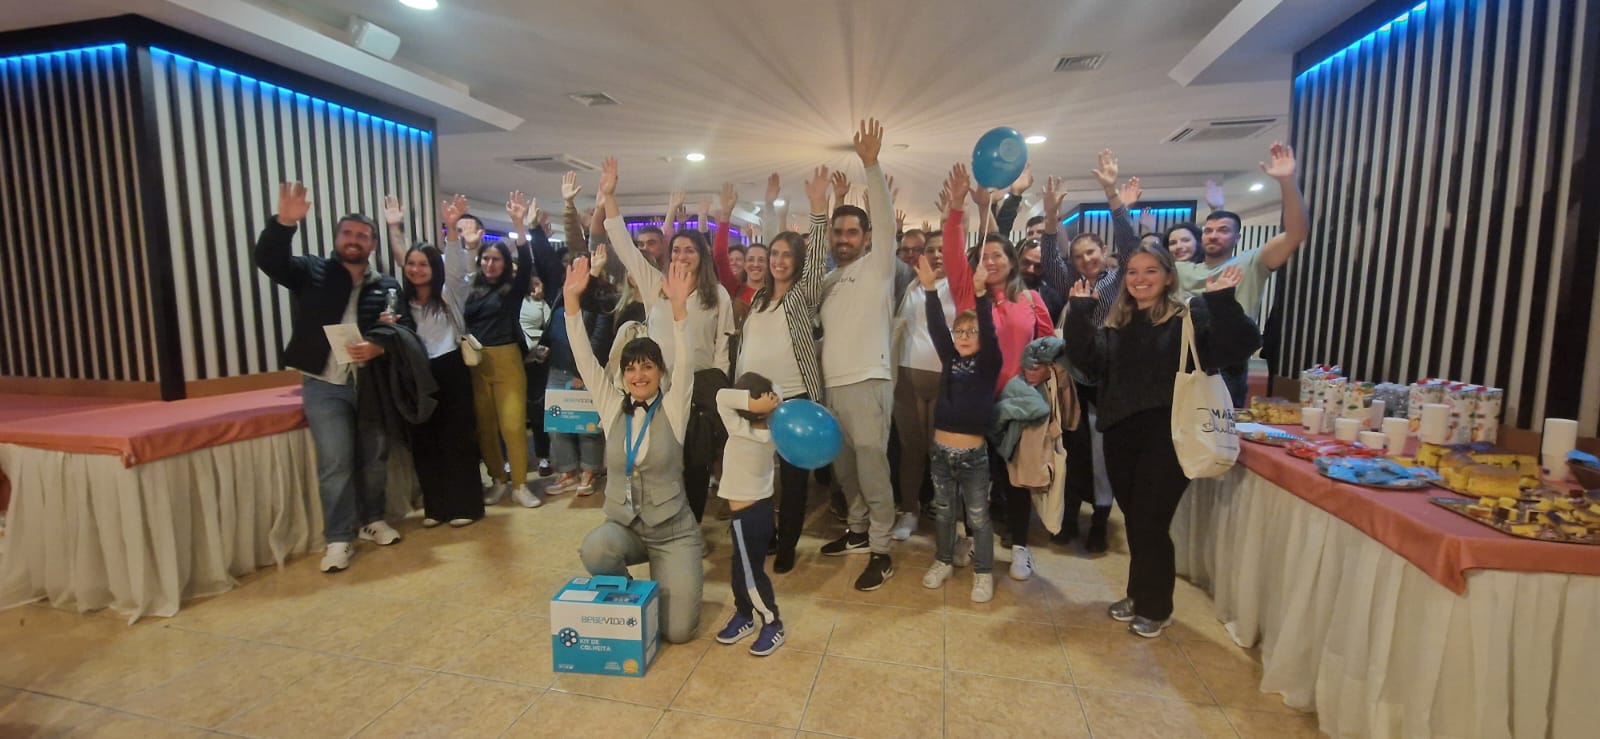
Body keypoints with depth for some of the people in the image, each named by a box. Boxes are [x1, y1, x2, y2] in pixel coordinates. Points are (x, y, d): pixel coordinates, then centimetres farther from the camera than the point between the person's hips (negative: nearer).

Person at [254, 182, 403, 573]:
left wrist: (379, 346, -23)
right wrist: (284, 222, -29)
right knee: (335, 463, -2)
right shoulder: (312, 272, 5)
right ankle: (338, 538, 10)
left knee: (375, 457, 11)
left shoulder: (387, 286, 7)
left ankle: (373, 520, 29)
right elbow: (268, 259, -13)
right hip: (324, 385, -1)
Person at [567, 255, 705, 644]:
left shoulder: (673, 407, -9)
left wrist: (679, 307, -38)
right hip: (621, 525, 3)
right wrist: (572, 299, -19)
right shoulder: (611, 406, -1)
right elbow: (585, 360, -9)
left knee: (677, 631, -10)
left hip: (672, 530, -2)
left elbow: (684, 362, -24)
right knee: (594, 551, -32)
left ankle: (668, 580, 26)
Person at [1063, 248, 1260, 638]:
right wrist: (1080, 312, -10)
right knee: (1134, 520, 16)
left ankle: (1155, 607, 23)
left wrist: (1223, 301, -26)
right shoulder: (1117, 322, 11)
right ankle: (1138, 595, 35)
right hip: (1121, 434, 5)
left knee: (1150, 523, 2)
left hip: (1167, 436, -5)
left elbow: (1239, 346, -16)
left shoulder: (1191, 313, -3)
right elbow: (1085, 359, -4)